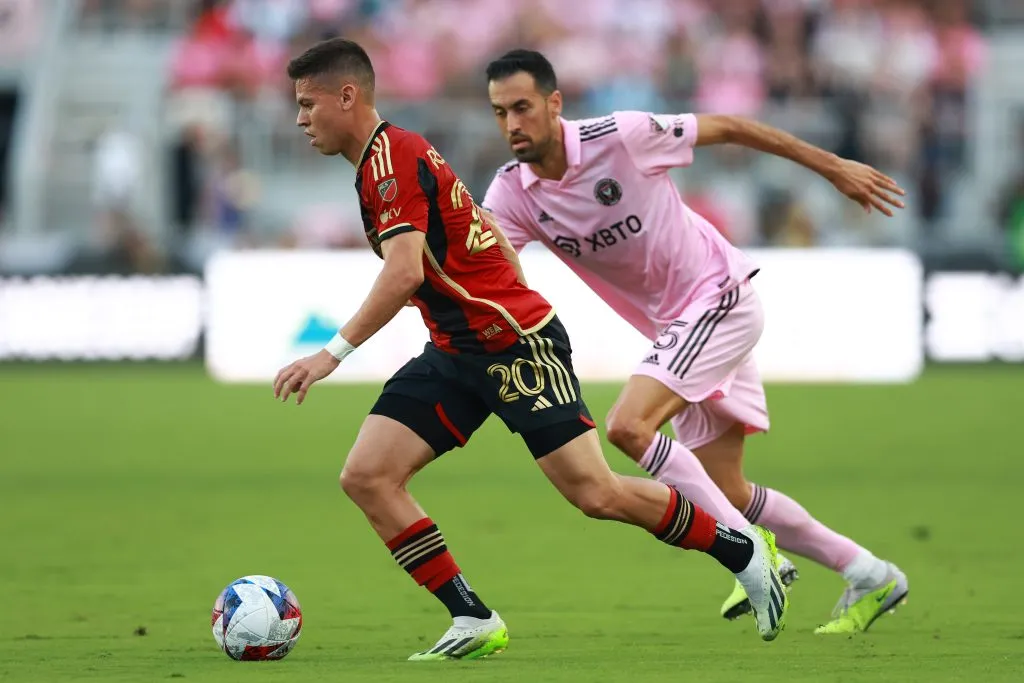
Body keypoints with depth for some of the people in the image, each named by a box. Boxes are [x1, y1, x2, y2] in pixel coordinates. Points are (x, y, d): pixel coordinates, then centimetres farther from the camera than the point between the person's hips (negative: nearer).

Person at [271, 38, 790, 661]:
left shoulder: (390, 156, -16)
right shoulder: (387, 158, 14)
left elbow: (404, 272, -29)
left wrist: (334, 352, -28)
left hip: (517, 343, -10)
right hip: (456, 353, 10)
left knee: (596, 495, -8)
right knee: (366, 475, -4)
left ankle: (745, 550, 12)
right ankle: (474, 620, -3)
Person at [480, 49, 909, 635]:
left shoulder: (619, 137, -19)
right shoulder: (512, 194, -4)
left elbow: (726, 128, -8)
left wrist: (834, 168, -1)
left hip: (720, 296, -7)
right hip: (676, 323, 7)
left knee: (628, 426, -24)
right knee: (726, 491, 8)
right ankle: (869, 576, 20)